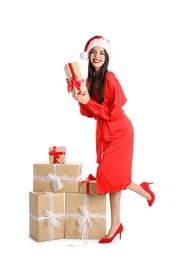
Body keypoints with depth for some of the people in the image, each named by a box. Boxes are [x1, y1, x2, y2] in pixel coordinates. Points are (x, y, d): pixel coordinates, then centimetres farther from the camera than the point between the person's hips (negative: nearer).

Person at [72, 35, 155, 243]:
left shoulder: (110, 79, -18)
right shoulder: (90, 80, 6)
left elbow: (114, 113, -19)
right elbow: (89, 113, 7)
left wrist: (88, 102, -21)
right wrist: (81, 101, -10)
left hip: (119, 131, -7)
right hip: (104, 132, 8)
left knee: (109, 173, -11)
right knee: (110, 176, 7)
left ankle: (144, 191, 16)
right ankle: (116, 224, 14)